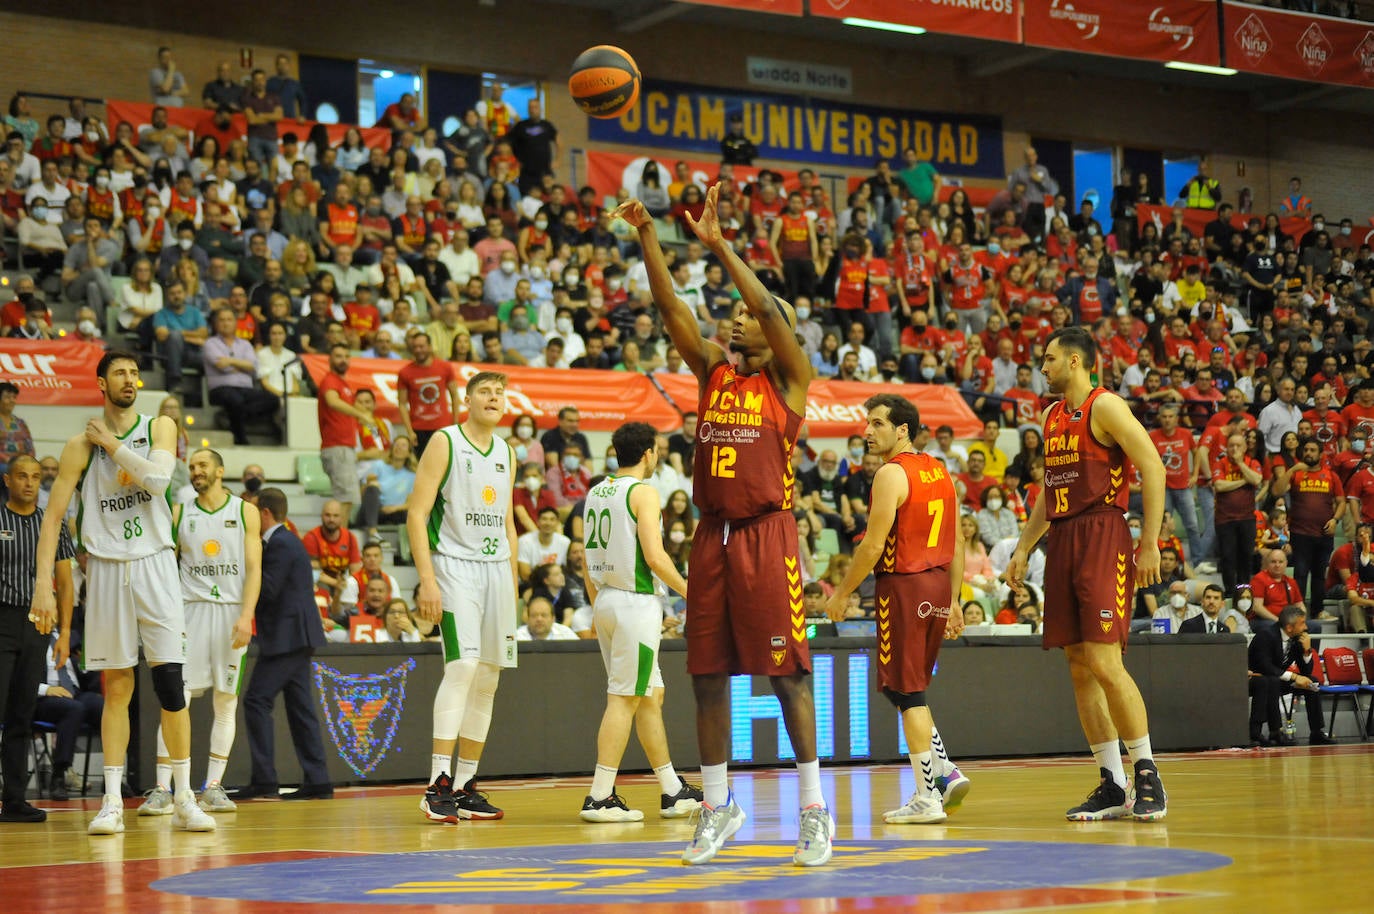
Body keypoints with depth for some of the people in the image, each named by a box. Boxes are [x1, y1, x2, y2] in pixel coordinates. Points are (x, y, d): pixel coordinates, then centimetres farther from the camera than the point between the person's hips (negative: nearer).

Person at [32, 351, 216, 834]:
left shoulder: (160, 427, 4)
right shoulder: (81, 445, 1)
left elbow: (158, 478, -15)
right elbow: (53, 516, -1)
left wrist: (110, 442, -9)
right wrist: (43, 580, -10)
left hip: (154, 565, 0)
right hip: (107, 569, 0)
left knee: (170, 680, -5)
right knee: (116, 687, 3)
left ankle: (183, 799, 1)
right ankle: (112, 802, 8)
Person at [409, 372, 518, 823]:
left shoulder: (506, 453, 15)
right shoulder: (444, 442, -4)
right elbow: (416, 514, -9)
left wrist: (512, 584, 17)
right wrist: (427, 580, -17)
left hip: (497, 569, 7)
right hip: (455, 566, -7)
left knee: (487, 679, 6)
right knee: (462, 665, -20)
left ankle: (465, 787, 12)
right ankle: (437, 785, -20)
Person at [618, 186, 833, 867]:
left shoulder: (788, 378, 0)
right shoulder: (713, 371, 14)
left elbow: (770, 309, -16)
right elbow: (671, 306, 4)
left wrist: (718, 244, -18)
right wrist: (647, 235, -7)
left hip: (767, 535, -5)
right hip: (713, 536, 5)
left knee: (786, 674, -4)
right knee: (707, 677, 7)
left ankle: (815, 810, 3)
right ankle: (717, 807, 18)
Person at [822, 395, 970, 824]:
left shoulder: (892, 474, -13)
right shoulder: (938, 470, 13)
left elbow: (873, 546, -17)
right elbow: (957, 543, 15)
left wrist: (842, 594, -6)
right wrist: (953, 601, 20)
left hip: (904, 586, -8)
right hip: (938, 583, 8)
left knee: (906, 692, -1)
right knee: (905, 688, 19)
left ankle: (928, 798, 1)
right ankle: (945, 770, 12)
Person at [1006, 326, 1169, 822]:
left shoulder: (1105, 406, -6)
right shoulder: (1052, 416, 19)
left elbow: (1153, 467, -12)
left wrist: (1150, 543, -16)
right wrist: (1022, 549, 20)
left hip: (1102, 538, -8)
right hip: (1062, 541, 8)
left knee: (1104, 662, -14)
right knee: (1080, 669, 5)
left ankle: (1147, 775, -4)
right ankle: (1112, 786, 9)